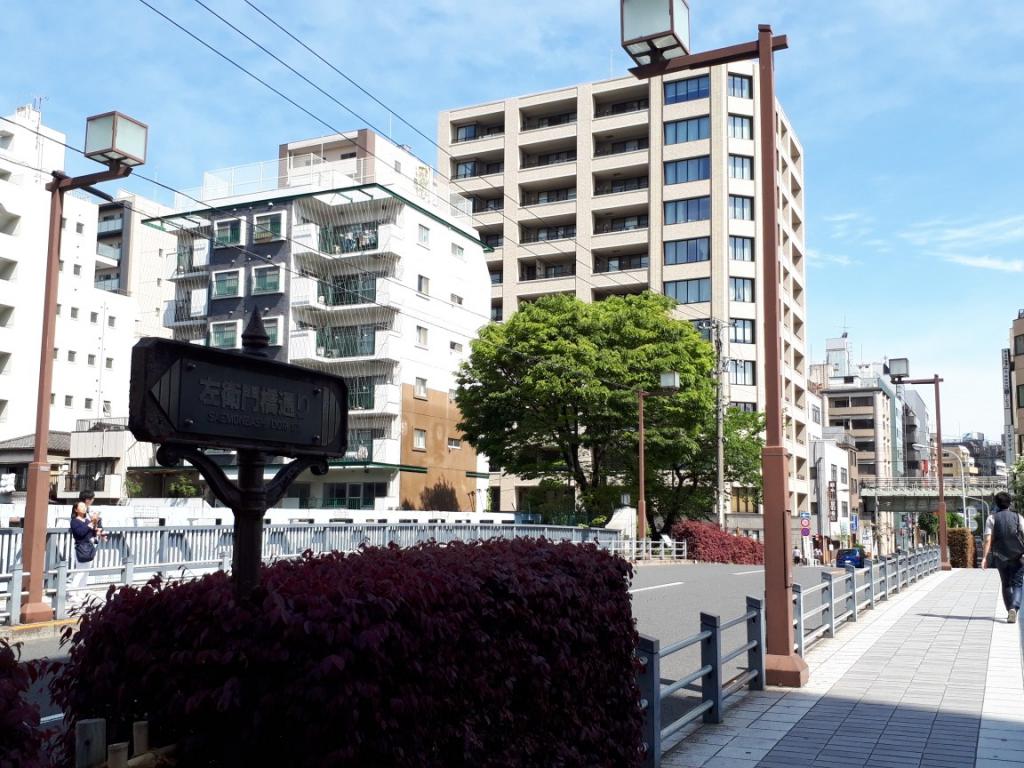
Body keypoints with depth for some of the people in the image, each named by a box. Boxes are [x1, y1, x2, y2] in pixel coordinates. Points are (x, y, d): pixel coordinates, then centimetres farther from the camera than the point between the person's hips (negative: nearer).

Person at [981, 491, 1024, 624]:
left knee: (1006, 585, 16)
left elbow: (988, 539, -9)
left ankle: (1010, 612, 21)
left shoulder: (992, 518, 0)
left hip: (1000, 557, 1)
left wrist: (985, 557, -11)